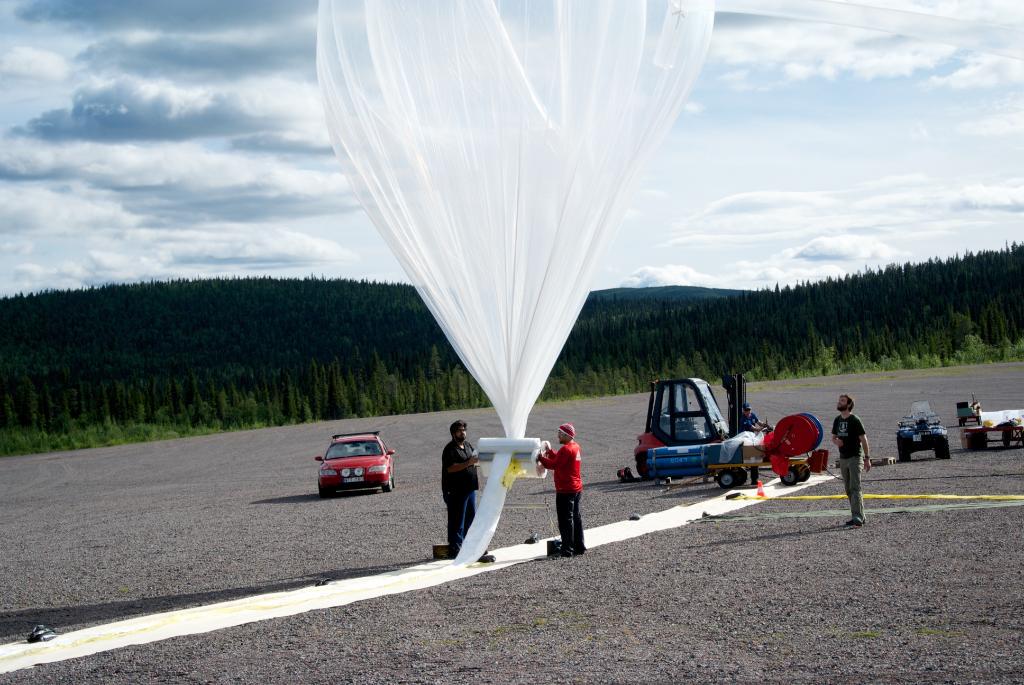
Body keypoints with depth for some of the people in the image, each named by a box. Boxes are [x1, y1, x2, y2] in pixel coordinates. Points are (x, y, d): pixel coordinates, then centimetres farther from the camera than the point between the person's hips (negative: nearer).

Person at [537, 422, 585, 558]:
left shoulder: (566, 449, -19)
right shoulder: (576, 447, 11)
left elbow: (553, 465, -20)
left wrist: (541, 457, -9)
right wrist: (549, 451, 14)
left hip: (565, 490, -10)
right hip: (577, 489, 10)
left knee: (565, 519, -5)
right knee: (576, 517, 16)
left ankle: (567, 549, -3)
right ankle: (579, 546, 22)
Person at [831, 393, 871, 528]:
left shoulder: (855, 420, -10)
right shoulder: (837, 420, 10)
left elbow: (863, 439, -9)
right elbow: (833, 436, 21)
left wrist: (867, 458, -13)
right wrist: (836, 441, -4)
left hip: (855, 457, -8)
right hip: (843, 458, 8)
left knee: (855, 488, -15)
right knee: (849, 490, 9)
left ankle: (857, 518, -21)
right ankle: (861, 517, 16)